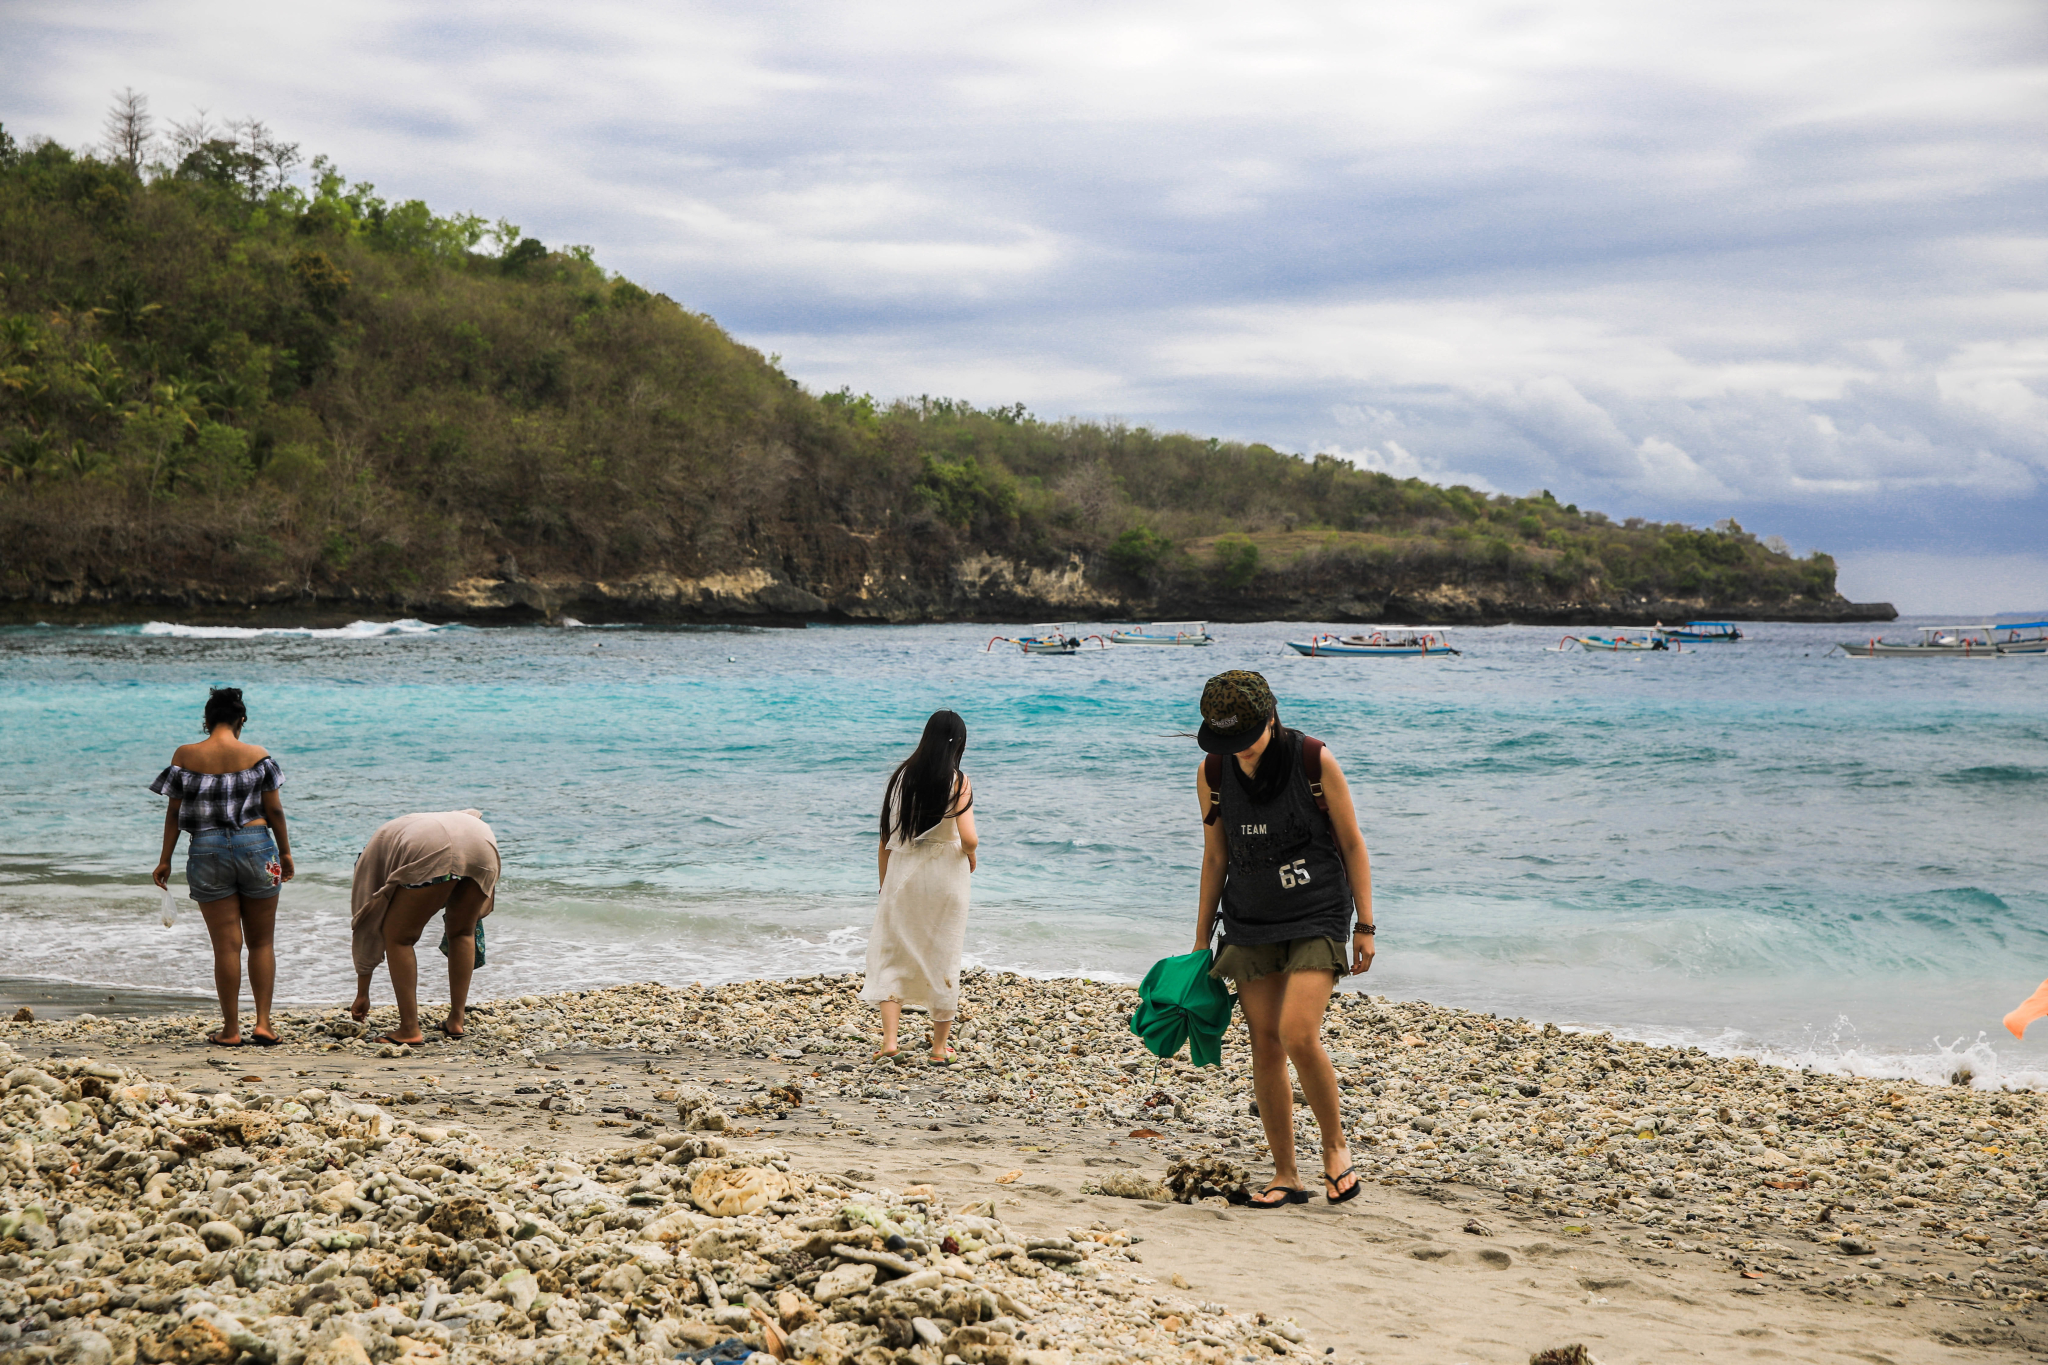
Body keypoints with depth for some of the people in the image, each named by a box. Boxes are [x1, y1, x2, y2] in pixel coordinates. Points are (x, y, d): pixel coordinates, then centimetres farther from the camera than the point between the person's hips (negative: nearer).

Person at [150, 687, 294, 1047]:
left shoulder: (185, 756, -1)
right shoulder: (257, 756, -3)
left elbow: (174, 811, 2)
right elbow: (274, 809, -1)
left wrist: (165, 859, 9)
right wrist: (285, 853, 10)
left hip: (206, 851, 1)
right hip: (255, 847, 0)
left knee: (227, 945, 5)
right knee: (261, 942, 10)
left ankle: (231, 1030, 8)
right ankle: (263, 1023, 4)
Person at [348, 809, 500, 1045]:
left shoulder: (371, 857, 32)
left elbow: (366, 928, 30)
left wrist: (362, 994, 36)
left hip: (433, 853, -6)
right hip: (483, 842, 6)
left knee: (398, 936, 13)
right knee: (462, 932, 27)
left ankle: (410, 1029, 7)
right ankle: (456, 1021, 26)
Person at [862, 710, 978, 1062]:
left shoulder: (900, 775, 0)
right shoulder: (958, 781, -10)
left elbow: (886, 838, 3)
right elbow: (968, 838, -19)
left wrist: (884, 885, 12)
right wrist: (971, 857, 4)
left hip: (902, 874, 2)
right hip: (945, 877, -2)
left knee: (891, 954, 10)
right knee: (944, 958, 10)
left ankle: (889, 1040, -3)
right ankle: (940, 1047, 18)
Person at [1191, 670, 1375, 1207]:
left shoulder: (1315, 761, -12)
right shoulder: (1212, 774, -2)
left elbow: (1352, 844, -4)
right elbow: (1215, 858, 10)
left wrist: (1365, 925, -6)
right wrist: (1201, 937, 12)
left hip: (1317, 919, -4)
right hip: (1250, 925, 4)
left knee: (1298, 1035, -19)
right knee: (1264, 1044, 0)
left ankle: (1336, 1145, 5)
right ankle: (1285, 1175, 11)